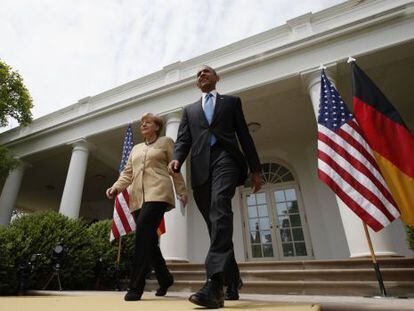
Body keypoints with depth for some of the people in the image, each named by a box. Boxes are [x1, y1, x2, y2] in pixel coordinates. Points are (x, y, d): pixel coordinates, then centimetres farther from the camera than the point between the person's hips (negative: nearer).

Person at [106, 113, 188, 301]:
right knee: (148, 239, 5)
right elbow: (127, 173, 19)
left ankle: (136, 286, -16)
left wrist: (182, 192, 3)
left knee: (143, 233, -22)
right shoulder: (135, 149, 27)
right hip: (138, 197, 6)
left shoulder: (166, 142, 13)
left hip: (158, 193, -6)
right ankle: (165, 278, 23)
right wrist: (116, 187, 0)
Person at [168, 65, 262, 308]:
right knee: (215, 223, 2)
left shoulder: (231, 101, 22)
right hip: (201, 166, 3)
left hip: (225, 158, -3)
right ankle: (232, 283, 15)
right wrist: (176, 160, -8)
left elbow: (244, 135, 13)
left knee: (220, 207, -28)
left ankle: (215, 284, -34)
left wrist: (255, 169, 6)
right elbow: (183, 139, 14)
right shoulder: (190, 110, 28)